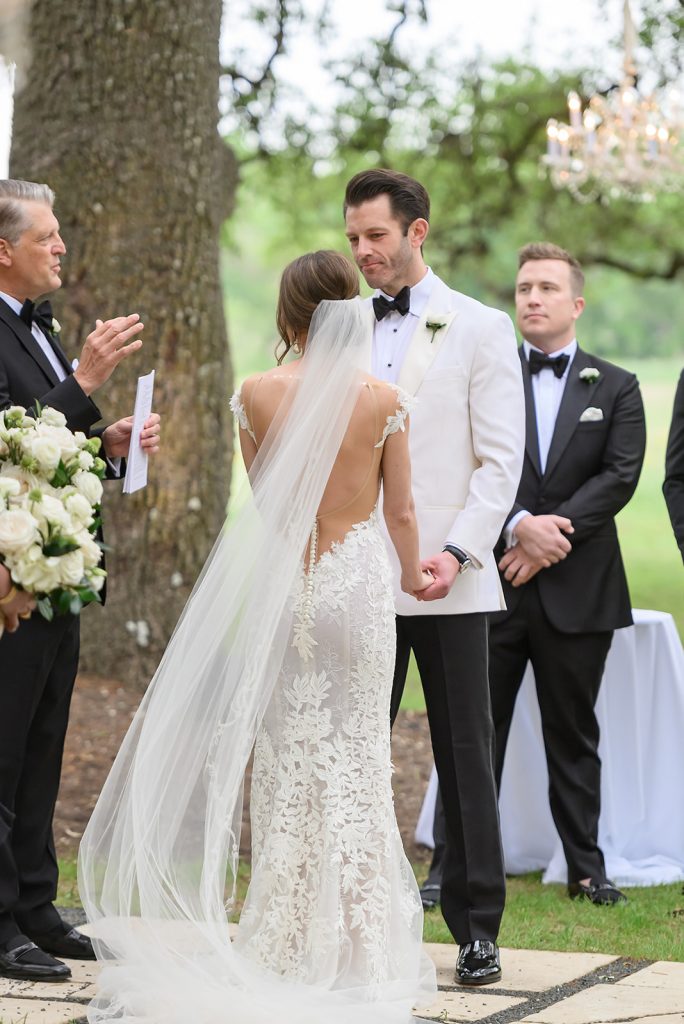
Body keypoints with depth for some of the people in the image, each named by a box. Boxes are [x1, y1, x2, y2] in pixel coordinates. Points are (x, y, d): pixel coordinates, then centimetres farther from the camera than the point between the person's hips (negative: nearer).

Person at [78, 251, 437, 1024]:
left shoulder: (256, 395, -5)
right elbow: (400, 511, 1)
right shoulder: (383, 400, -6)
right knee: (356, 756, 5)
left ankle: (289, 946, 11)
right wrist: (414, 575, 20)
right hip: (359, 578, 0)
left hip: (282, 583, 0)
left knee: (287, 758, 8)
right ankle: (360, 947, 7)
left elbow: (263, 498, 9)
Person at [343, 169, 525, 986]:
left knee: (465, 755, 2)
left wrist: (457, 551, -15)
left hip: (448, 581, -3)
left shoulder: (480, 330, 1)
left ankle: (476, 928, 9)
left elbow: (500, 459, -4)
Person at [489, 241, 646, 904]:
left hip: (577, 592, 1)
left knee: (573, 734, 9)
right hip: (492, 582, 0)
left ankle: (585, 866, 15)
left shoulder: (615, 390, 9)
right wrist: (518, 525, -19)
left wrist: (552, 532, -14)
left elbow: (620, 476, -4)